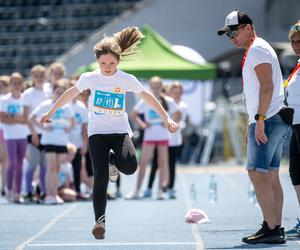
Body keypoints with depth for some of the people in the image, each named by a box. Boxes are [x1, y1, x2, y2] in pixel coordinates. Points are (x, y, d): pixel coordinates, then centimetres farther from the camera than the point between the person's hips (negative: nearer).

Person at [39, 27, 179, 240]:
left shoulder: (126, 79, -5)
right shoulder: (90, 78, -4)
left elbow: (148, 97, 5)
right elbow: (70, 94, 10)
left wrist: (167, 119, 3)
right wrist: (50, 114, 18)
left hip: (120, 130, 0)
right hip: (97, 132, 0)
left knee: (129, 167, -25)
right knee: (100, 177, -14)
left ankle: (114, 160, 11)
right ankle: (100, 219, -7)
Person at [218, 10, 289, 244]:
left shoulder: (257, 49, -9)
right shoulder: (254, 51, 22)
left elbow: (267, 87, -20)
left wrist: (259, 120, -23)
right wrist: (252, 124, 25)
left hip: (268, 120, -10)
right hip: (274, 121, 10)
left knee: (257, 172, -13)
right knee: (271, 176, 8)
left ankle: (271, 229, -15)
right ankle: (276, 228, 7)